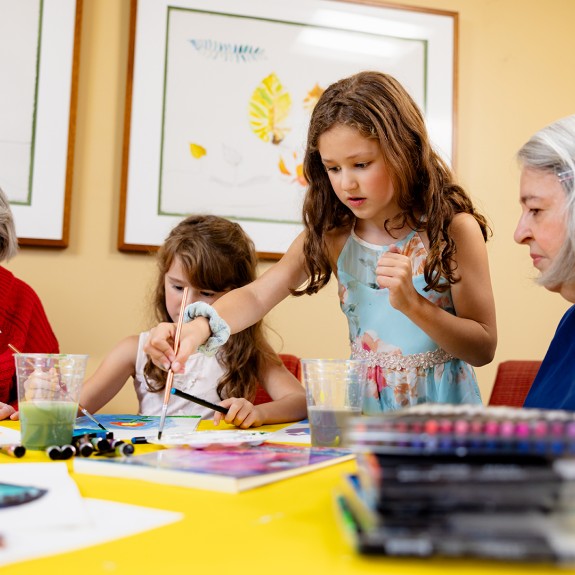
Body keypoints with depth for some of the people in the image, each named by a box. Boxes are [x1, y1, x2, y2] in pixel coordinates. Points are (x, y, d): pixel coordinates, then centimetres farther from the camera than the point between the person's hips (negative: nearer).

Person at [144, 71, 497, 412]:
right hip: (365, 411, 4)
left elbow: (484, 348, -5)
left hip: (445, 419, -3)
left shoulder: (453, 228, -7)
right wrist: (197, 330, -27)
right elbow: (258, 296, -7)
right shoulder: (330, 233, 3)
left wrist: (412, 303, -21)